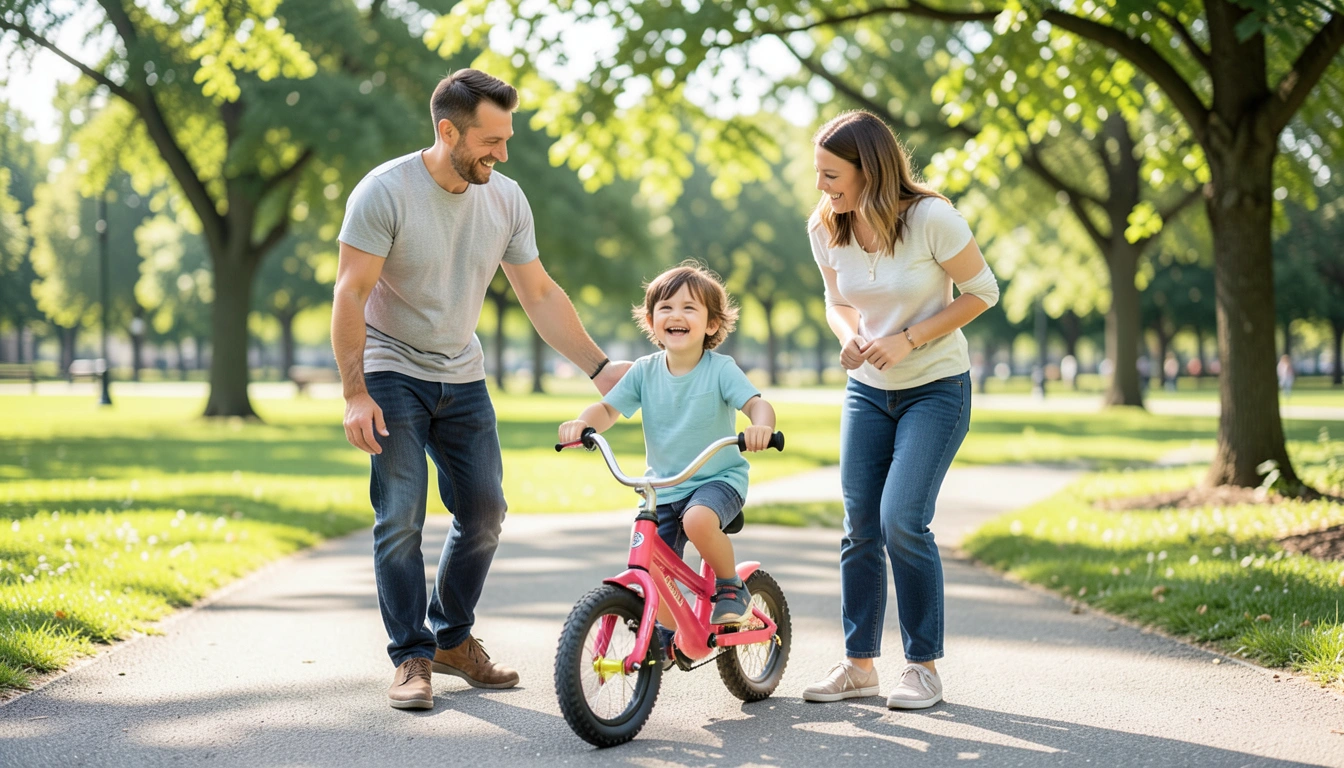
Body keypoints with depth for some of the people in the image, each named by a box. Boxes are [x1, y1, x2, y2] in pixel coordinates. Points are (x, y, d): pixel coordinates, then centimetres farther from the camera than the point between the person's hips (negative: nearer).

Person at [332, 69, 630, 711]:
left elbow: (539, 295, 6)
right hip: (393, 374, -5)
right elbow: (350, 295, -16)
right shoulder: (385, 192, -17)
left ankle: (453, 639, 22)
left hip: (462, 379, 5)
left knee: (484, 512, 4)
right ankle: (411, 658, 2)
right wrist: (355, 394, -20)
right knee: (400, 519, -9)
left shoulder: (505, 200, -2)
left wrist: (599, 368, 3)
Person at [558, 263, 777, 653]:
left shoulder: (720, 369, -12)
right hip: (663, 487, 4)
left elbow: (757, 404, -21)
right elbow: (608, 408, -3)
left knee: (698, 519, -35)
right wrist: (582, 423, -26)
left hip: (719, 478, -4)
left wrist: (761, 426, -45)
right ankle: (666, 634, 27)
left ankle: (731, 588, -9)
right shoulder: (644, 371, -2)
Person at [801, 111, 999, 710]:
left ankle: (925, 666, 1)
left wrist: (908, 339, -19)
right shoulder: (825, 228, -5)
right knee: (860, 526, 3)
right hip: (867, 391, 5)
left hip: (936, 389, -5)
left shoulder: (930, 218, -20)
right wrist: (849, 337, -12)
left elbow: (982, 291, -10)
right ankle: (859, 664, 15)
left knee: (902, 522, -15)